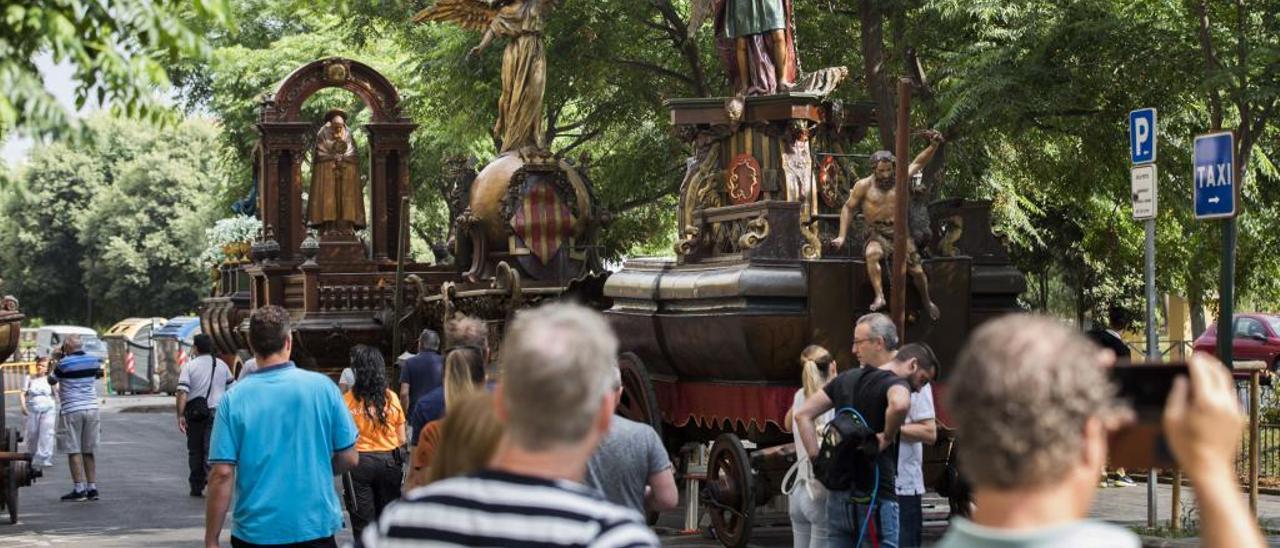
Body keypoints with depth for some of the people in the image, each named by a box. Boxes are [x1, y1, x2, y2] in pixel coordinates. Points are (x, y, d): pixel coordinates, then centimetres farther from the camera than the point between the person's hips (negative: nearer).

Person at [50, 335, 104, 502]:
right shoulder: (94, 361, 5)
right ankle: (92, 488, 10)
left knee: (74, 452, -1)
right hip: (91, 408, 5)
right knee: (89, 452, 12)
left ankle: (79, 489, -5)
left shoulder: (64, 363, -9)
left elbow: (51, 380, 4)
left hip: (71, 410, -5)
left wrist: (55, 360, 15)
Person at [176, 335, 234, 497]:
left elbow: (182, 392, -13)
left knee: (195, 451, 11)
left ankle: (196, 487, 17)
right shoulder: (222, 365, 6)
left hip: (194, 413, -1)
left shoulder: (189, 366, -4)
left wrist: (180, 415, -12)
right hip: (216, 412, 1)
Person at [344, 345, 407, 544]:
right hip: (388, 461, 2)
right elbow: (401, 439, 3)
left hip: (359, 462, -2)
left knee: (363, 523, 6)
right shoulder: (391, 398, -4)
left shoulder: (347, 400, -11)